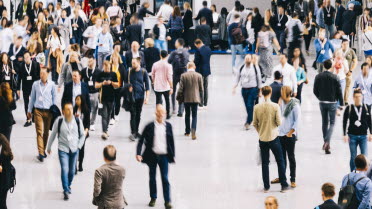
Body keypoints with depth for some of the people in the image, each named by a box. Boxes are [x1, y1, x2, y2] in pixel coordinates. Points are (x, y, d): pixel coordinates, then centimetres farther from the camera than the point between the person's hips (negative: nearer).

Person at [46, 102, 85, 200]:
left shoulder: (78, 121, -6)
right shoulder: (59, 121, -10)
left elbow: (82, 135, 8)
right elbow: (53, 134, 3)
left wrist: (79, 146, 0)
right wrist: (49, 147, 10)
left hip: (74, 150, 2)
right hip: (63, 149, -2)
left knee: (72, 171, 11)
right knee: (64, 169, -14)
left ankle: (68, 186, 36)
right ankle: (66, 191, -8)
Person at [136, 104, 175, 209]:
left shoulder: (168, 126, 0)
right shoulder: (149, 126, -5)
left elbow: (171, 141, 7)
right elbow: (141, 140, -1)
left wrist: (173, 155, 7)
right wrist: (138, 154, -11)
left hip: (164, 156, 0)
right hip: (152, 156, 0)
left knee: (165, 178, -2)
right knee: (152, 178, 12)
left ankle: (167, 200, 4)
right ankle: (153, 198, 28)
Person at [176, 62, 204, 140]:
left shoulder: (183, 76, -8)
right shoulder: (199, 76, -5)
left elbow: (180, 89, -6)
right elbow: (201, 89, 1)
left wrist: (179, 98, 6)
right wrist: (200, 98, 17)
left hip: (186, 99, 0)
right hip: (195, 99, 0)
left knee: (187, 115, 16)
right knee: (194, 116, 5)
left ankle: (187, 132, 23)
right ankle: (193, 131, -14)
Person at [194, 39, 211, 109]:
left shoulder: (199, 51, -20)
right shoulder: (208, 49, 3)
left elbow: (196, 62, -19)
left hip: (200, 71, -7)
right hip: (207, 71, 7)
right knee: (206, 88, 14)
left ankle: (201, 105, 3)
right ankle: (205, 104, 20)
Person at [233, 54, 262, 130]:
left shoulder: (255, 68, -5)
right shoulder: (241, 68, 4)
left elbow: (259, 79, 3)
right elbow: (238, 78, 14)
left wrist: (260, 90, 6)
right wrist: (234, 87, 6)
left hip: (252, 89, -4)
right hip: (244, 89, 4)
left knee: (250, 106, -12)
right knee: (247, 106, 10)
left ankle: (248, 122, -8)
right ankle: (250, 119, 29)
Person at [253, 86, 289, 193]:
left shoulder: (257, 107, -5)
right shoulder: (275, 106, -13)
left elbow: (255, 124, 2)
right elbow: (279, 122, -10)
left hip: (262, 139, 2)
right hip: (274, 137, -2)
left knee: (264, 163, 11)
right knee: (280, 161, 10)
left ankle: (266, 187, 12)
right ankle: (284, 185, 11)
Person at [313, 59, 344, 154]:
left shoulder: (318, 77, -3)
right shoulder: (334, 77, -13)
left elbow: (315, 91, 2)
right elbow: (339, 92, -9)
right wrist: (341, 104, 1)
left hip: (322, 102, 3)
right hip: (332, 103, -3)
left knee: (324, 122, 17)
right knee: (332, 123, 5)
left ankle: (325, 143, 22)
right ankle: (327, 142, -15)